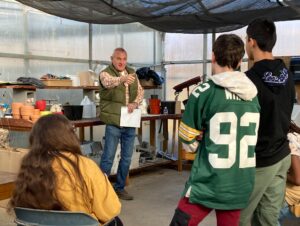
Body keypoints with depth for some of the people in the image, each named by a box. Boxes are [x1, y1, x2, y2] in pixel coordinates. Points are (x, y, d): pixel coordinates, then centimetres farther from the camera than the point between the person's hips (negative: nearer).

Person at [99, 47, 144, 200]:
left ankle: (120, 188, 24)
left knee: (126, 158, 11)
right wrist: (122, 79, -51)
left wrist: (135, 103, -10)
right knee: (108, 157, -3)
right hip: (113, 122, -6)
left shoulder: (132, 73, 13)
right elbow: (109, 82, -30)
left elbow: (140, 91, 11)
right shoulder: (105, 73, -7)